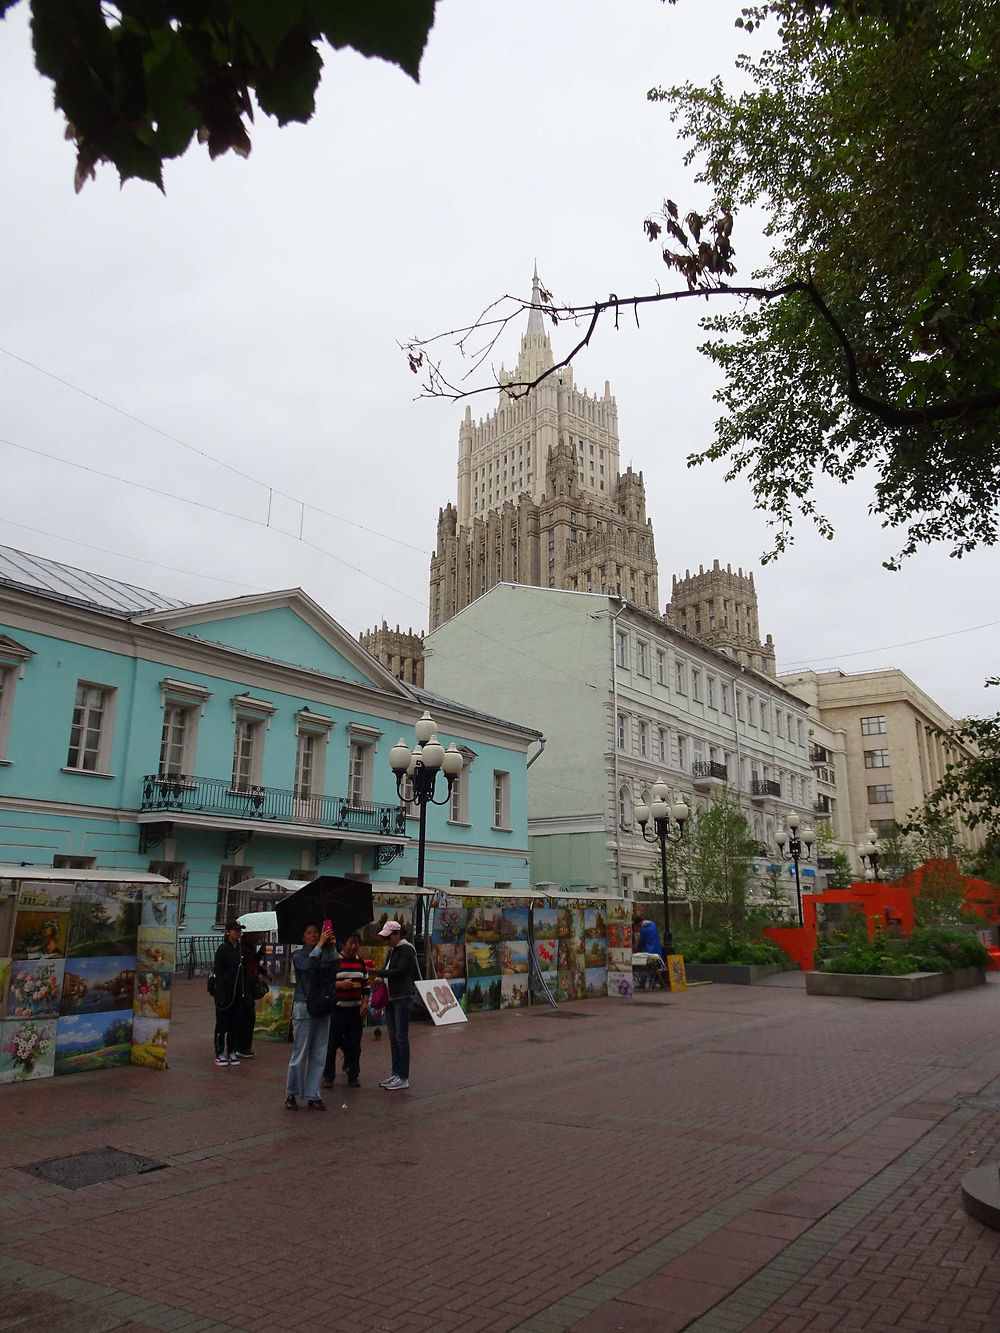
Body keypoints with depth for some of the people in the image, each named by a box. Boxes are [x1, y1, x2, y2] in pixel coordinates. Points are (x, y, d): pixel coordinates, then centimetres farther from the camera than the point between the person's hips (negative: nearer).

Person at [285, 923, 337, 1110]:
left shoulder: (326, 954, 9)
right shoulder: (298, 955, -1)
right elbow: (305, 965, -23)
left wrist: (330, 946, -20)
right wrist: (320, 945, -23)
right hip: (303, 1008, -4)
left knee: (319, 1055, 7)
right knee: (300, 1054, 0)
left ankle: (312, 1096, 16)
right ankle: (290, 1093, 17)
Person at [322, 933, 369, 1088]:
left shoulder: (361, 962, 12)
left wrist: (365, 1003, 5)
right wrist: (340, 985, -22)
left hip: (356, 1010, 4)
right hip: (337, 1010, -4)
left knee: (354, 1046, 8)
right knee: (331, 1045, 1)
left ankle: (353, 1075, 17)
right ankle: (328, 1076, 13)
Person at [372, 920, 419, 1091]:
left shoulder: (406, 949, -10)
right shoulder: (392, 950, 18)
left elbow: (400, 971, -18)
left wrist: (378, 972, -15)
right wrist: (381, 978, 5)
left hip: (403, 998, -9)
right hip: (391, 997, 9)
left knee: (401, 1037, -7)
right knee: (393, 1037, 12)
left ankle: (403, 1078, -3)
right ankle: (396, 1073, 20)